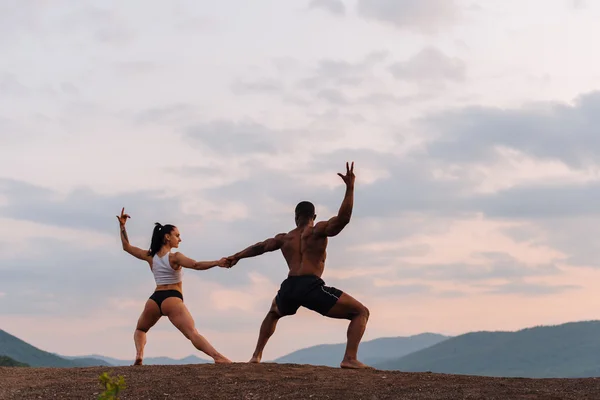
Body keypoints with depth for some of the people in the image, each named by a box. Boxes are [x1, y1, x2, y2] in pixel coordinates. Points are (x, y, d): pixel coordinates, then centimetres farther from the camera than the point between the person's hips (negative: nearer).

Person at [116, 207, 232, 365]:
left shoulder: (150, 256, 12)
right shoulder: (175, 257, -4)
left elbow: (127, 247, 23)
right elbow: (196, 265, -21)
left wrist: (122, 226, 26)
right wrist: (217, 263, -28)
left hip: (154, 300, 5)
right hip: (172, 300, -5)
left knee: (140, 330, 31)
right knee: (193, 333, -21)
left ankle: (139, 354, 2)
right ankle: (218, 357, -42)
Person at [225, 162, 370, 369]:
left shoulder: (284, 238, 25)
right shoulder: (318, 230, 8)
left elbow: (260, 247, 41)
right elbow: (343, 219, -10)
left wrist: (236, 256, 57)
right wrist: (350, 188, -9)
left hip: (288, 289, 6)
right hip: (312, 287, -6)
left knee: (273, 314, 41)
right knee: (361, 312, 1)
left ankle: (256, 356, 30)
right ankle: (350, 358, -19)